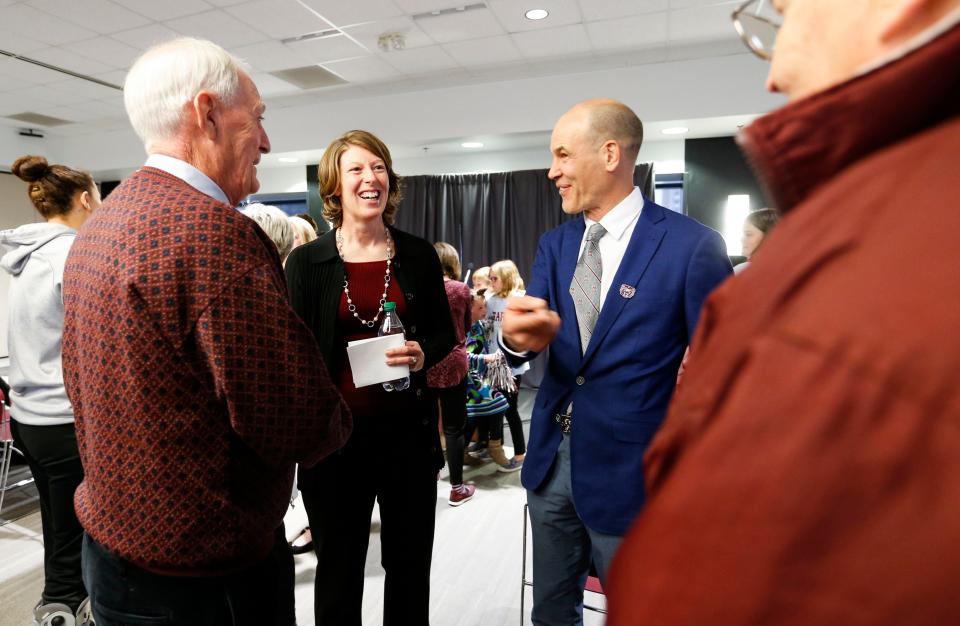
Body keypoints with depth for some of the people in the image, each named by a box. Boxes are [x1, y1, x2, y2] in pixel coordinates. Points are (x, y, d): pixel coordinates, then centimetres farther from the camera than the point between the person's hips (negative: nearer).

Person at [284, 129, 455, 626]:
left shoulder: (419, 255, 1)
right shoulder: (307, 261, -3)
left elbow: (444, 332, 8)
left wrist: (423, 354, -15)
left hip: (408, 430, 2)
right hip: (335, 433, -1)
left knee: (410, 565, 18)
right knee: (337, 570, 17)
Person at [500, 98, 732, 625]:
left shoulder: (692, 245, -12)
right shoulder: (554, 244, 4)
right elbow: (531, 332, -6)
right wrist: (518, 335, -30)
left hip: (631, 470, -5)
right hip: (551, 461, 5)